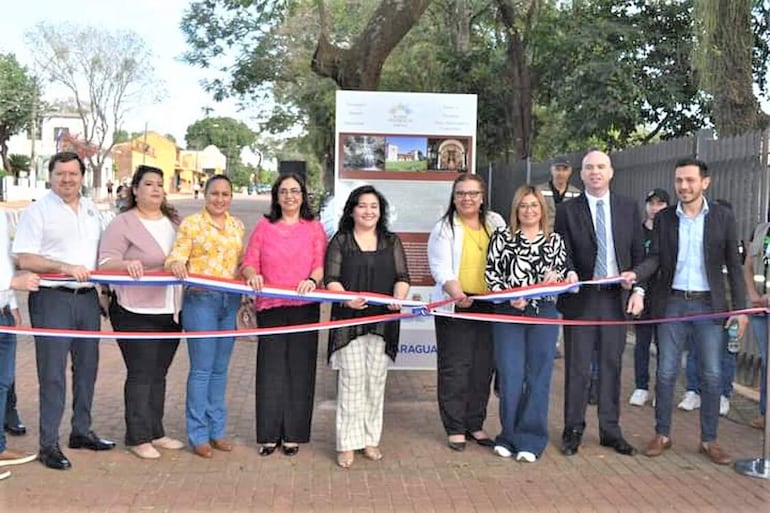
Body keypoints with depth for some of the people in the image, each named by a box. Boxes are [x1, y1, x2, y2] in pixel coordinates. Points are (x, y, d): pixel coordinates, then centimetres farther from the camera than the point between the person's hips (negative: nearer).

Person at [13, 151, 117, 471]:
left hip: (87, 297, 6)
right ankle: (48, 445, 3)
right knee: (53, 372, -4)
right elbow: (24, 259, -12)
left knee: (87, 367, 13)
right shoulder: (37, 211, -5)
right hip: (52, 298, -6)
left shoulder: (91, 210, 14)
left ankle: (81, 431, 27)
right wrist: (66, 267, -23)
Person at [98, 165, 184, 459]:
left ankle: (155, 432, 24)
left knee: (159, 374, 13)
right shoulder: (123, 224, -6)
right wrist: (127, 263, -33)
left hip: (170, 312, 6)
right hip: (136, 313, -6)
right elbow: (105, 263, -14)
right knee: (140, 375, -3)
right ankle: (138, 438, 8)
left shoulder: (174, 221, 12)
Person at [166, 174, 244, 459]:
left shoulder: (237, 226, 14)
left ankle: (217, 429, 21)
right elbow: (176, 256, -10)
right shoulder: (191, 223, -1)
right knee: (202, 369, -3)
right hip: (201, 300, -5)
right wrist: (176, 264, -30)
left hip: (230, 301, 5)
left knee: (220, 369, 11)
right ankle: (198, 435, 7)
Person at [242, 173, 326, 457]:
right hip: (270, 307, 0)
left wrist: (312, 280, -21)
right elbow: (249, 263, 4)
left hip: (304, 307, 0)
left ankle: (293, 434, 11)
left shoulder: (314, 228, 9)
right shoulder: (264, 227, 10)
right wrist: (252, 275, -18)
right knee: (271, 369, 1)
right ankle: (270, 434, 10)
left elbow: (321, 264, 0)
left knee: (299, 369, 2)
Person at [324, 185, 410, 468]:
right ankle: (347, 443, 1)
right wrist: (346, 298, -21)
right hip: (349, 319, -2)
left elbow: (402, 277, 7)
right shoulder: (340, 241, 6)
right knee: (352, 378, -5)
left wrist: (398, 297, -14)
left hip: (382, 320, 2)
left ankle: (371, 439, 16)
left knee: (376, 379, 6)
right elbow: (331, 279, -2)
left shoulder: (392, 242, 12)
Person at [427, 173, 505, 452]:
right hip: (455, 306, -4)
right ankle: (455, 428, 9)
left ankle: (475, 424, 22)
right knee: (455, 367, -2)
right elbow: (440, 267, -10)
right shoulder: (444, 228, -1)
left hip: (489, 306, 4)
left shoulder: (496, 223, 11)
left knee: (483, 366, 9)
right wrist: (456, 293, -28)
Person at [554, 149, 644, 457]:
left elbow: (638, 253, 8)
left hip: (617, 296, 2)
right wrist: (569, 273, -21)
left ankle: (610, 430, 20)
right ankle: (573, 429, 15)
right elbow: (563, 253, -1)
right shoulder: (567, 211, 1)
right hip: (581, 297, -2)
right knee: (577, 366, 4)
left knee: (612, 365, 9)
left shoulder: (629, 208, 8)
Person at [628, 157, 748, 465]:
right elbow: (655, 258, 0)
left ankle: (709, 440, 16)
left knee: (711, 375, 3)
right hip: (673, 304, 1)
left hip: (709, 305, -1)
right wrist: (636, 273, -22)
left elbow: (733, 265, 2)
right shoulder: (663, 218, 4)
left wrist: (740, 308, -2)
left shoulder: (723, 217, 1)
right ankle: (662, 434, 17)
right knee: (666, 373, 5)